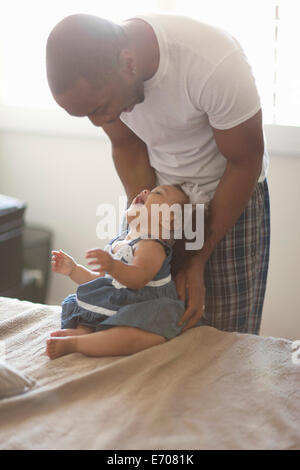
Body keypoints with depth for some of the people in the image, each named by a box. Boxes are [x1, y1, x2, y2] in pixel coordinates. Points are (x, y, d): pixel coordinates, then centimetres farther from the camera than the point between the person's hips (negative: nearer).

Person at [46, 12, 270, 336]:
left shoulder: (214, 64, -34)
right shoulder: (92, 74, -19)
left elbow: (244, 163, -20)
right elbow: (127, 146, -3)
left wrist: (198, 260, -16)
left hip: (230, 189, -4)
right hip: (159, 188, 4)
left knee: (226, 337, -1)